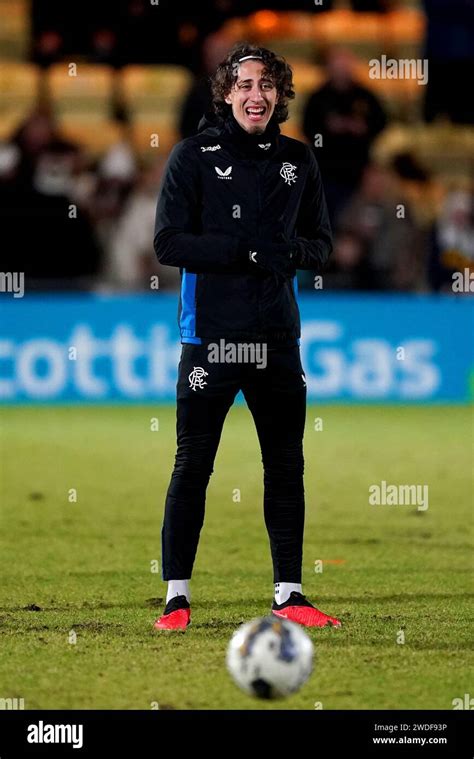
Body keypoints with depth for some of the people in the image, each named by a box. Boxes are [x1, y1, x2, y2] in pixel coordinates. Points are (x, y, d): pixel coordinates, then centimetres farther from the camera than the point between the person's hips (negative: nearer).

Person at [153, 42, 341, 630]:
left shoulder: (297, 161, 10)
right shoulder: (194, 155, -2)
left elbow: (320, 244, 14)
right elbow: (169, 242, -8)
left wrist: (292, 250, -10)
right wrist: (245, 250, -18)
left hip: (277, 336, 4)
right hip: (210, 334, -4)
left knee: (286, 465, 7)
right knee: (193, 465, -2)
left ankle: (288, 595, 14)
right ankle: (177, 596, 5)